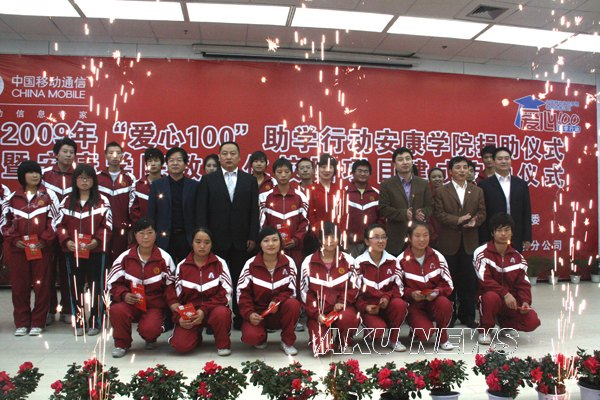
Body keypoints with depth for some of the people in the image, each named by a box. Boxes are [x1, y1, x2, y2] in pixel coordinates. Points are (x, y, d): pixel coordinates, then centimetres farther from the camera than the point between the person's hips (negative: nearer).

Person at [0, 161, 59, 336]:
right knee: (19, 286, 5)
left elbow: (55, 220, -1)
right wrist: (14, 239, -2)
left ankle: (38, 323, 10)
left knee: (42, 285, 0)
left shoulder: (49, 196, 2)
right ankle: (21, 323, 15)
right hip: (18, 248, 2)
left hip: (42, 248, -2)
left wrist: (45, 240, -8)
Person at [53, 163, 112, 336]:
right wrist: (66, 241, -7)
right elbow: (59, 224, 7)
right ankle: (78, 322, 17)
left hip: (96, 250, -2)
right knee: (76, 286, 7)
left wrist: (96, 240, -15)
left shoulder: (102, 201, 1)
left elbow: (107, 225, -2)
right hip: (72, 251, 3)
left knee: (95, 286, 2)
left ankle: (94, 322, 12)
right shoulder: (67, 201, 9)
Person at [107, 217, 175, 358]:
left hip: (154, 305, -1)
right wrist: (124, 295, -16)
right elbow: (113, 283, 3)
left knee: (149, 329, -29)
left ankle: (151, 339, 14)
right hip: (130, 302, 2)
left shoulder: (164, 258, -3)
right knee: (117, 310, -32)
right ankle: (122, 344, -2)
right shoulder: (125, 257, 0)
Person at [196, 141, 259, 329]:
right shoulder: (208, 180, 6)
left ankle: (240, 319, 15)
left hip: (241, 241, 1)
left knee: (239, 281, 5)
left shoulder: (250, 180, 8)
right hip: (216, 240, 0)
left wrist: (253, 237, -2)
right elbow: (201, 211, 2)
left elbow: (254, 211, 4)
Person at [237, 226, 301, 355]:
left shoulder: (288, 262, -5)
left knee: (293, 304, -32)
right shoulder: (251, 264, -6)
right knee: (250, 336, -30)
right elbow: (243, 293, -7)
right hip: (257, 312, 0)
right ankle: (261, 338, 12)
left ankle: (287, 342, -7)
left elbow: (292, 290, -7)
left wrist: (277, 301, -25)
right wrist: (249, 313, -23)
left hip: (280, 312, 1)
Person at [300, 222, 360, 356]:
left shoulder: (348, 261, 3)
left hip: (340, 307, 1)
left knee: (348, 319, -36)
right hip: (317, 311, 0)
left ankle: (345, 341, 0)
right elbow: (305, 292, 0)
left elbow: (354, 287, 2)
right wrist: (316, 314, -11)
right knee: (321, 348, -18)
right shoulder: (309, 262, 0)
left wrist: (342, 302, -14)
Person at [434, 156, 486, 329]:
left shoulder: (477, 191, 12)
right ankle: (449, 315, 15)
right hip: (449, 242, -2)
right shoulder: (441, 191, 3)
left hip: (470, 241, 2)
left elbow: (482, 212, 7)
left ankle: (467, 315, 17)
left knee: (469, 279, 5)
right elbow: (439, 214, -5)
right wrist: (458, 220, -18)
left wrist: (475, 221, -15)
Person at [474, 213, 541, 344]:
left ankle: (504, 322, 15)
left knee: (532, 321, -19)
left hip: (511, 301, 4)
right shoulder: (482, 253, -11)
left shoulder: (518, 257, 5)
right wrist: (505, 293, -28)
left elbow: (523, 284, 2)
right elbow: (485, 280, -19)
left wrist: (525, 302, -16)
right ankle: (485, 330, -9)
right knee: (492, 296, -39)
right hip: (490, 297, -4)